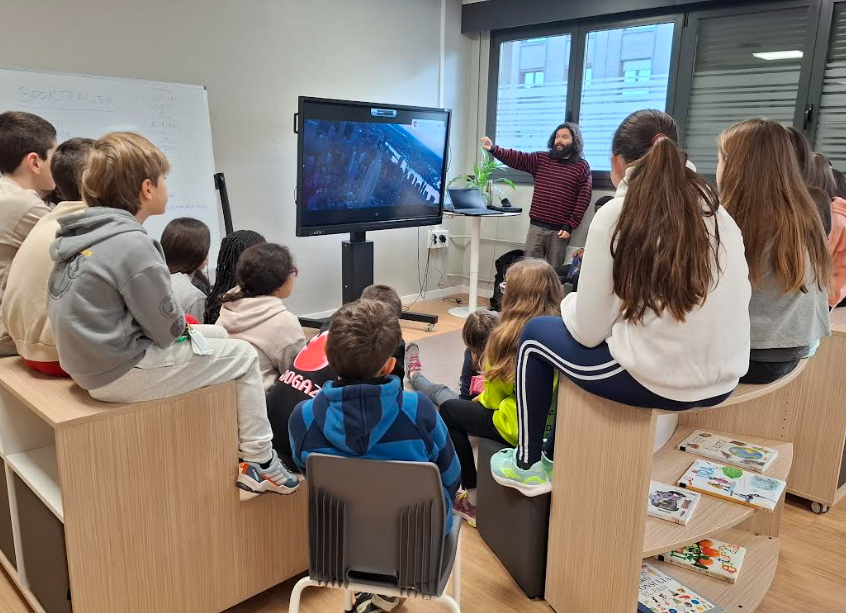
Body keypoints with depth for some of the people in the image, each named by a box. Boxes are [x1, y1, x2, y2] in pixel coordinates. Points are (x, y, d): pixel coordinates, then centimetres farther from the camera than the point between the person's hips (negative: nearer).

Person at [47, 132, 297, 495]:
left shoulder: (84, 235, 5)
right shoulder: (132, 245, -23)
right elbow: (167, 329, -18)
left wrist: (186, 328, 9)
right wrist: (187, 329, 3)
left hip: (92, 358, 9)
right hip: (122, 373, -9)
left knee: (217, 335, 21)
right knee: (244, 356, 3)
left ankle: (232, 444, 28)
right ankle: (258, 462, 13)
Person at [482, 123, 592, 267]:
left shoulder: (582, 167, 0)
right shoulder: (541, 159, 9)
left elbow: (583, 200, -4)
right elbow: (516, 158, -1)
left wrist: (570, 226, -9)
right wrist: (493, 149, -16)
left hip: (559, 230, -3)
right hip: (536, 226, 3)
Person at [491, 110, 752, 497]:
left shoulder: (616, 216, -10)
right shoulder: (717, 210, 5)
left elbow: (588, 331, -8)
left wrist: (569, 302, 15)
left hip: (656, 380, -6)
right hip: (722, 381, 7)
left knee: (535, 334, 19)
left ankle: (527, 466, 29)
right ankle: (556, 454, 43)